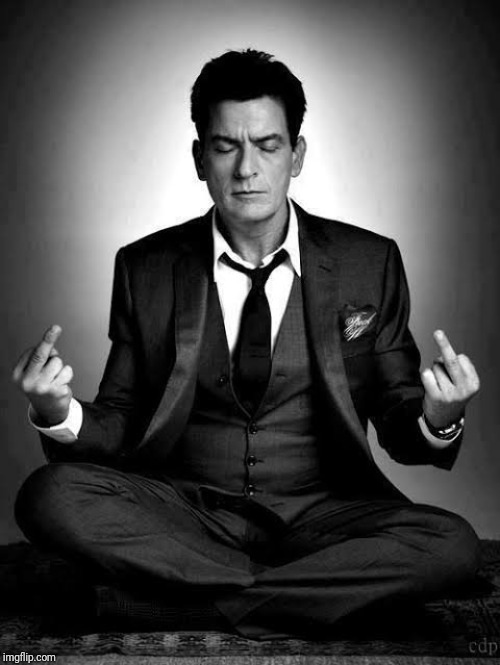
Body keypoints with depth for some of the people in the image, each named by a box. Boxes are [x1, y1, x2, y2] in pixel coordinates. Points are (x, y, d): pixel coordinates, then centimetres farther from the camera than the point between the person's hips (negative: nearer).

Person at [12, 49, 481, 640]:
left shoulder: (370, 263, 2)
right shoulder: (145, 269, 3)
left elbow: (397, 426, 6)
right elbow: (119, 431, 6)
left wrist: (437, 421, -18)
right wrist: (59, 414, -17)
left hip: (323, 515, 0)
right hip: (185, 514, 1)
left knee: (453, 546, -27)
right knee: (49, 494, -25)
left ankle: (211, 603, -17)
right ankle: (310, 592, -18)